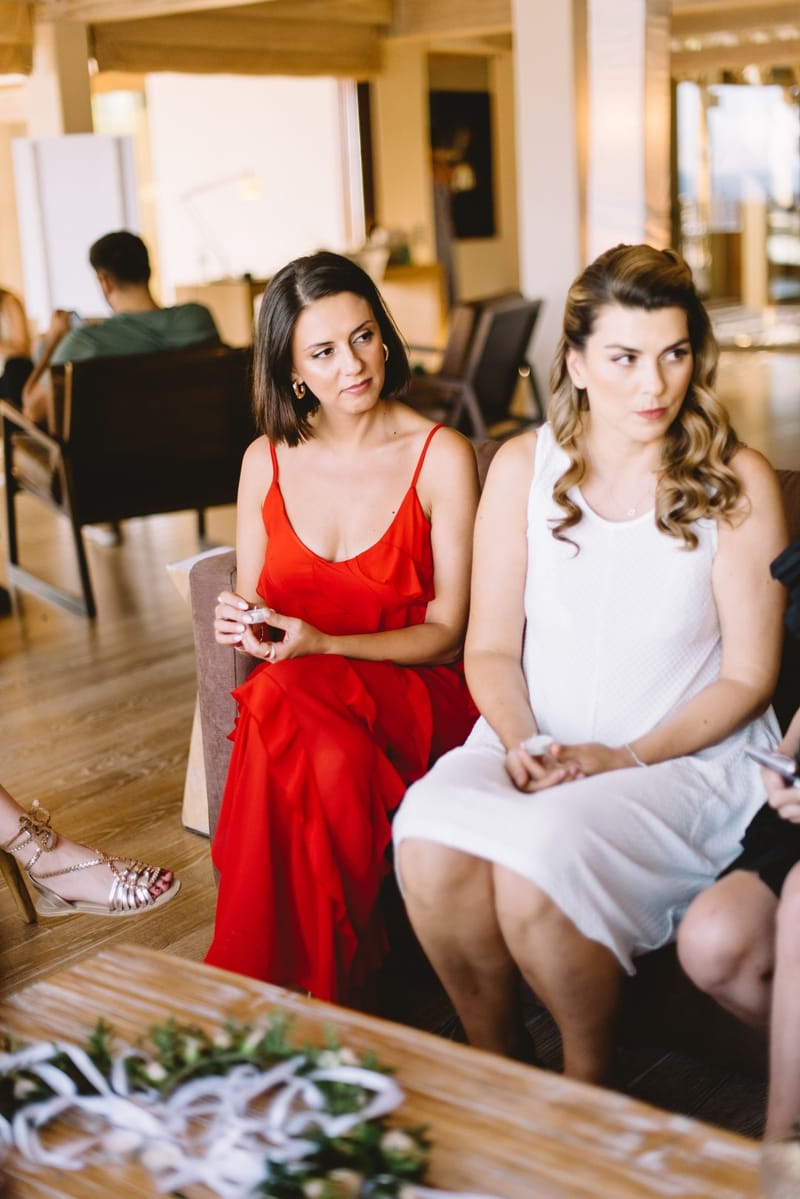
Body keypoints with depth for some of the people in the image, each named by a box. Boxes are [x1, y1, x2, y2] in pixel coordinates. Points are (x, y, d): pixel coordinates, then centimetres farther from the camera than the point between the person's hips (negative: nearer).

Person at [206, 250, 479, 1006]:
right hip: (298, 691, 3)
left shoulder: (441, 457, -4)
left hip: (413, 691, -3)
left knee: (285, 709, -35)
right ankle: (321, 992, -19)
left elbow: (447, 632, -5)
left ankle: (264, 992, -21)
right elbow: (252, 607, 16)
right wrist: (238, 623, -9)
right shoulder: (266, 461, 8)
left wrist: (322, 644, -18)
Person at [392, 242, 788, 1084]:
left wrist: (626, 757, -13)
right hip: (536, 740, 3)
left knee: (537, 860, -31)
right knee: (430, 842, -28)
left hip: (684, 755, -3)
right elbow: (491, 646, 6)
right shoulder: (523, 467, 5)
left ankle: (589, 1079, -2)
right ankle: (495, 1059, -1)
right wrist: (523, 744, -13)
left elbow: (746, 676, -2)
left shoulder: (736, 483, -3)